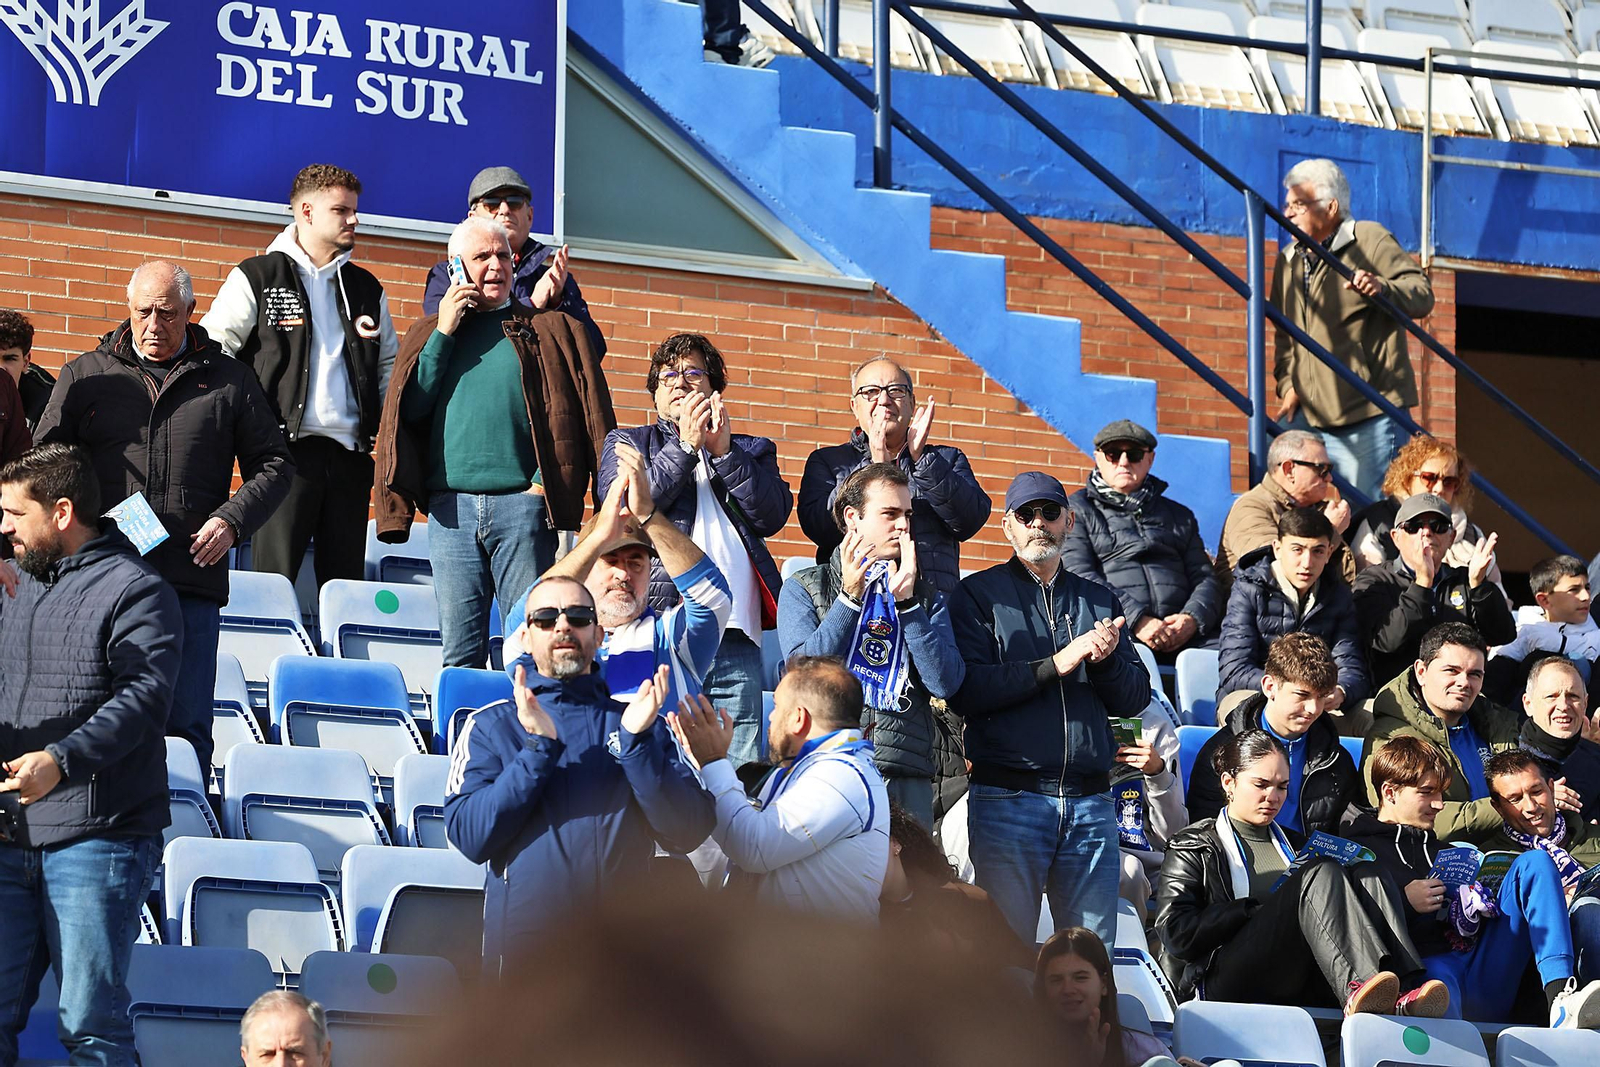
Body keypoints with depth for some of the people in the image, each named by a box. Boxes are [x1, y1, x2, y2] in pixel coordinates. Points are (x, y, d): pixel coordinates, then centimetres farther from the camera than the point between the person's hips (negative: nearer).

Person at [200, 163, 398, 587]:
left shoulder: (366, 289, 19)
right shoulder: (256, 278, 4)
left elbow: (390, 365, 24)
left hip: (349, 452, 5)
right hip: (285, 448, -5)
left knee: (346, 580, 4)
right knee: (273, 581, -8)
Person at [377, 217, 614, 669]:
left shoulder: (551, 329, 12)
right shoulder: (429, 334, 19)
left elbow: (591, 416, 5)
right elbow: (410, 408, 5)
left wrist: (546, 481, -8)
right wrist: (445, 332, 1)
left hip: (523, 505, -2)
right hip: (450, 510, 2)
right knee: (459, 652, 0)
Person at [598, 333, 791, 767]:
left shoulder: (751, 451, 25)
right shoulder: (627, 443, 22)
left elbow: (773, 515, 7)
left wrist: (724, 451, -2)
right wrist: (685, 446, -1)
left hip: (736, 637, 2)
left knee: (739, 776, -6)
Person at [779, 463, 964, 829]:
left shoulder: (926, 597, 18)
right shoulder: (804, 588, 10)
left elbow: (945, 683, 1)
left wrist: (906, 601, -4)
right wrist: (850, 596, -10)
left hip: (907, 776, 2)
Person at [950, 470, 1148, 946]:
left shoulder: (1099, 600, 18)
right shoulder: (980, 595, 6)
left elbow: (1134, 699, 13)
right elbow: (965, 692, -8)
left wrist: (1106, 659, -8)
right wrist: (1056, 665, -14)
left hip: (1090, 804, 4)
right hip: (1008, 798, -4)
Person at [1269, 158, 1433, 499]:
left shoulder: (1372, 240, 0)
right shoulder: (1289, 260, 20)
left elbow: (1422, 295, -7)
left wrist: (1382, 288, -27)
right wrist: (1287, 383, 10)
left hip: (1369, 417, -7)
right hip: (1309, 413, 7)